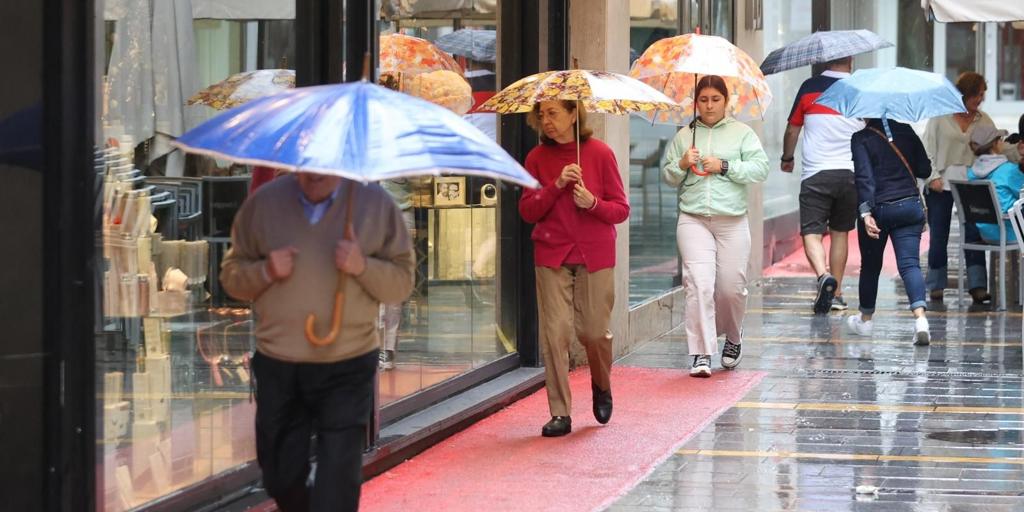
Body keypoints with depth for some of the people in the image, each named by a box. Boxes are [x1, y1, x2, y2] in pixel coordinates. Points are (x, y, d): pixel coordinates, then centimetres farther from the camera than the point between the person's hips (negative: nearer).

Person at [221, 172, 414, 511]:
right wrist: (265, 271, -13)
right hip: (277, 367, 2)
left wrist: (362, 266, -19)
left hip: (347, 368, -2)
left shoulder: (376, 204, -1)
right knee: (282, 482, 13)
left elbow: (402, 283, 0)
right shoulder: (263, 203, 3)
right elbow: (231, 274, 8)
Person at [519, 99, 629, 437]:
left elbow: (621, 210, 0)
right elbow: (527, 212, -2)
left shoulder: (600, 153, -2)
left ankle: (602, 386, 33)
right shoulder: (537, 158, 4)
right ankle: (560, 414, -1)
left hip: (595, 256, -1)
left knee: (594, 331, 0)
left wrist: (592, 203, -19)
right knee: (555, 331, -6)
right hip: (552, 256, 1)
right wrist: (557, 185, -14)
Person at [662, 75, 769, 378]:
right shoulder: (684, 136, 13)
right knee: (699, 284, -14)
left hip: (732, 221, 0)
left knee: (731, 287, 1)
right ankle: (702, 355, -12)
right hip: (693, 220, 0)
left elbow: (760, 169, -1)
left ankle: (733, 338, 31)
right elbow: (666, 175, 15)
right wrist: (682, 164, -5)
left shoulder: (742, 133, 8)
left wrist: (724, 166, -10)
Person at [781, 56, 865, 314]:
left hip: (816, 174, -2)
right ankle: (836, 293, 18)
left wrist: (787, 158, 26)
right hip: (851, 172, 2)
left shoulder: (809, 87, -1)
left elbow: (792, 130, 8)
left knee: (812, 232, -4)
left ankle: (824, 275, -30)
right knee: (840, 232, 16)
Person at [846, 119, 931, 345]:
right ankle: (920, 317, -26)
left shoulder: (861, 139, -8)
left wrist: (866, 213, -23)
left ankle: (865, 319, 32)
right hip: (910, 206, 2)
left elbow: (864, 178, -18)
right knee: (909, 264, -5)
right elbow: (925, 170, 8)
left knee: (870, 265, 16)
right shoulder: (905, 131, 4)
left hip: (879, 209, -2)